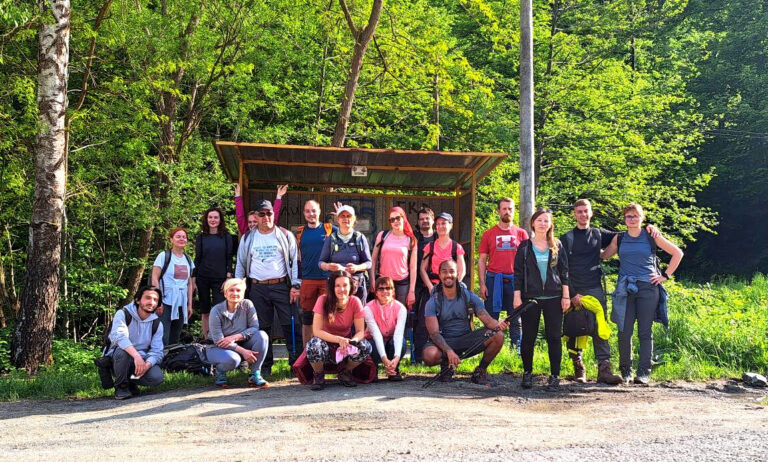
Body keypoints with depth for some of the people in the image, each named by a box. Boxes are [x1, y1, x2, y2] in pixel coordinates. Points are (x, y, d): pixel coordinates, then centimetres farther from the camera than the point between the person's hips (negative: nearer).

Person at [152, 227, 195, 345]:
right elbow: (155, 279, -6)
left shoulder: (188, 260, 14)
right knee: (163, 339, -11)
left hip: (182, 305, 5)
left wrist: (190, 305, 11)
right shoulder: (164, 256, -2)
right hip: (166, 304, -5)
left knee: (174, 340, 8)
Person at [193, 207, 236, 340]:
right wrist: (193, 278, 3)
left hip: (220, 279, -2)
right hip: (202, 278, 2)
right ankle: (206, 340, 11)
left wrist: (228, 278, -5)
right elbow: (197, 259, 9)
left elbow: (229, 259, 3)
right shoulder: (200, 238, 8)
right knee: (205, 312, 5)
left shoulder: (227, 237, 5)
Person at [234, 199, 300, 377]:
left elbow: (295, 261, 3)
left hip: (281, 286, -2)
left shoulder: (285, 235, 5)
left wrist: (295, 285, -5)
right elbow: (240, 265, 16)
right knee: (263, 328, 7)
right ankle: (265, 366, 15)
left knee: (289, 325, -5)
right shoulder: (247, 238, 11)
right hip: (257, 288, 2)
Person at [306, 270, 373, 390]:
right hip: (326, 342, -2)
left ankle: (346, 373, 3)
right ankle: (318, 376, -3)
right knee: (313, 345, -36)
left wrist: (351, 341, -34)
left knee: (366, 347, -27)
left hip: (346, 343, 2)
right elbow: (316, 331, -21)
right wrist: (339, 339, -33)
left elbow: (360, 331, -11)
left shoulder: (355, 302, -11)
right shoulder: (323, 300, -17)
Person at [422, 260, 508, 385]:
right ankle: (446, 363, 3)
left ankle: (480, 370, 2)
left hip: (467, 339, 2)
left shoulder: (469, 297, -2)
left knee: (498, 336, -22)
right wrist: (449, 351, -35)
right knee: (429, 355, -37)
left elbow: (488, 320, -9)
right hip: (444, 342, -2)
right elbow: (434, 332, -17)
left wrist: (498, 325, -35)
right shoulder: (433, 302, -9)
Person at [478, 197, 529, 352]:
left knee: (516, 317, 4)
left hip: (515, 280, 1)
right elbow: (482, 260, 6)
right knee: (491, 317, 1)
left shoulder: (521, 233, 9)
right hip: (493, 279, 0)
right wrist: (482, 284, -3)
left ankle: (517, 349, 11)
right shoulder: (488, 234, 7)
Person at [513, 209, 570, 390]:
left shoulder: (557, 246, 8)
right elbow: (518, 273, 3)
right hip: (530, 297, 0)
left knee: (554, 336, 0)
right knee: (528, 337, 3)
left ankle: (554, 376, 7)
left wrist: (566, 296, 2)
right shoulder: (525, 246, 5)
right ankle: (527, 373, 17)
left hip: (553, 298, 1)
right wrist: (517, 297, -3)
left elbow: (564, 272, 8)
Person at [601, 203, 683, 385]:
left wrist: (665, 276, 6)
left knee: (645, 332, -2)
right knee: (625, 331, -3)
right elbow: (604, 255, 22)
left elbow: (677, 253, 11)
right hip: (625, 288, 1)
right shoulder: (619, 239, 13)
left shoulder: (651, 237, 7)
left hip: (648, 287, -1)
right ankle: (626, 371, 9)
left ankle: (644, 372, 2)